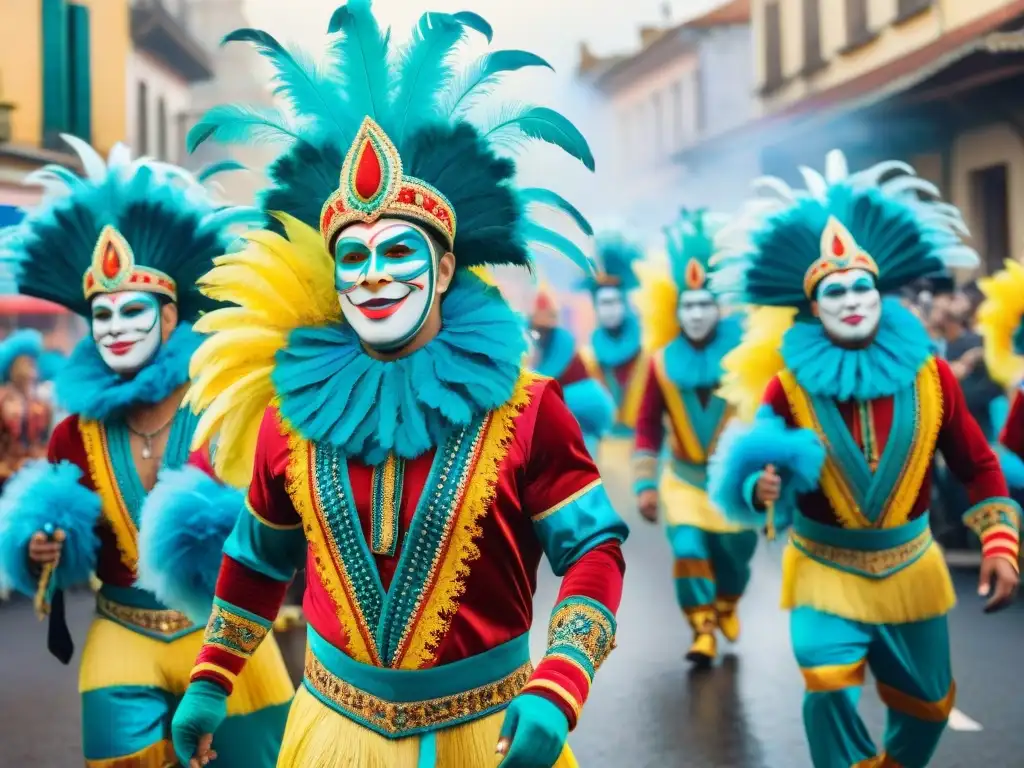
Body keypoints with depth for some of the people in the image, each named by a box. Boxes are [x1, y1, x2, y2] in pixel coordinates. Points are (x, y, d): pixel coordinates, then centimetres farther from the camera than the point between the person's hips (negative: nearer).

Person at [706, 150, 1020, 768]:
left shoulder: (931, 375, -7)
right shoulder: (787, 386, -13)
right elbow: (755, 472, -11)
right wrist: (760, 489, -35)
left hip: (910, 570, 3)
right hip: (825, 570, -2)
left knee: (928, 705, 14)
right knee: (829, 686, -20)